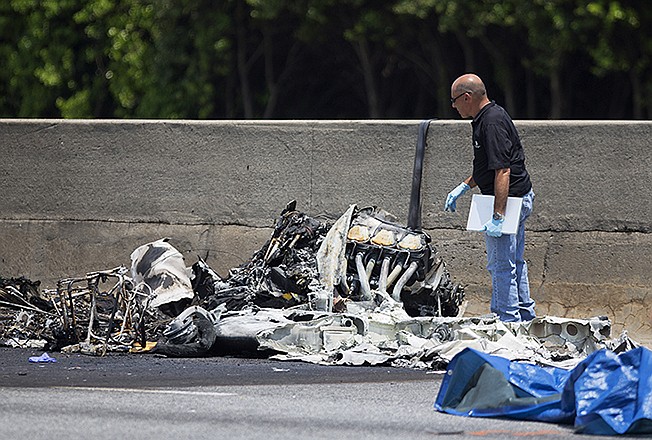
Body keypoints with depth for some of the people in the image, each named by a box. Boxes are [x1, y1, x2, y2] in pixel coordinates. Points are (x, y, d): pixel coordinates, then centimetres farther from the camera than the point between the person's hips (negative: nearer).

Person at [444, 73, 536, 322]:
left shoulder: (492, 123, -22)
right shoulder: (489, 117, 11)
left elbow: (502, 171, -28)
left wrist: (498, 217, -30)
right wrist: (463, 188, 22)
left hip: (507, 200, -11)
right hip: (520, 198, 11)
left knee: (501, 265, -4)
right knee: (515, 262, 19)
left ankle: (508, 320, 1)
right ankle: (525, 315, 28)